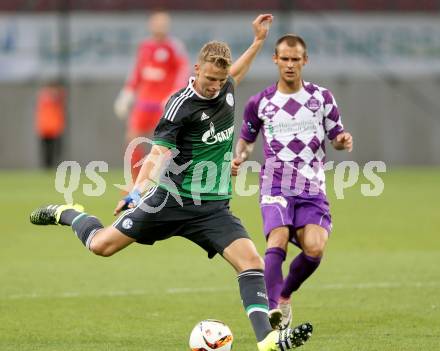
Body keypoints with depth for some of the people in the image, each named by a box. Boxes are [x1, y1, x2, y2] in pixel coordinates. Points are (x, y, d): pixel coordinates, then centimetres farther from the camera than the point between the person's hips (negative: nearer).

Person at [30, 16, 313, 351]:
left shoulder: (225, 88, 4)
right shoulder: (182, 105, -17)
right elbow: (159, 151, -26)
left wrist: (259, 40, 29)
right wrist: (138, 189, -42)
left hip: (213, 206, 5)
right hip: (173, 200, -4)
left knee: (252, 260, -16)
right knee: (102, 245, -1)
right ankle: (69, 214, 32)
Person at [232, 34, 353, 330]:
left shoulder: (321, 97, 8)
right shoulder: (260, 103, 7)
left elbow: (337, 136, 14)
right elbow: (247, 139, 21)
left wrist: (344, 141, -10)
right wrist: (239, 158, 0)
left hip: (313, 190, 1)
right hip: (275, 186, -1)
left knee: (314, 247, -20)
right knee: (278, 238, -28)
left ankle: (284, 296, 8)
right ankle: (272, 309, -39)